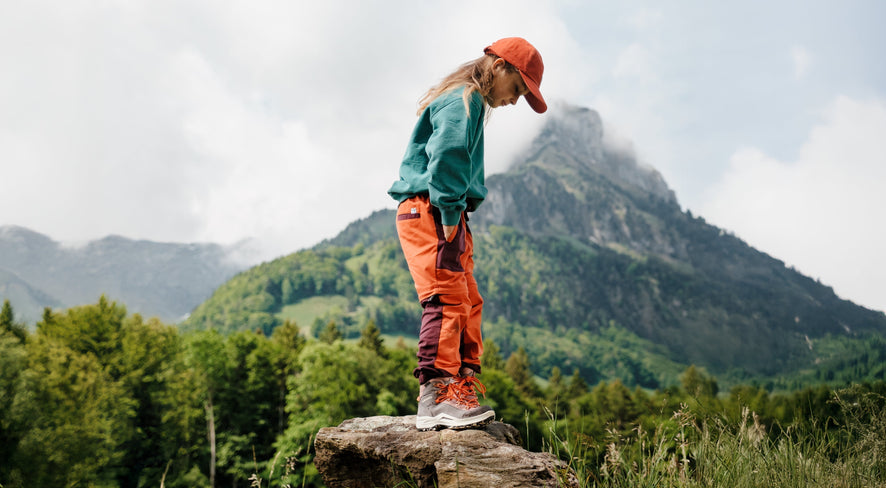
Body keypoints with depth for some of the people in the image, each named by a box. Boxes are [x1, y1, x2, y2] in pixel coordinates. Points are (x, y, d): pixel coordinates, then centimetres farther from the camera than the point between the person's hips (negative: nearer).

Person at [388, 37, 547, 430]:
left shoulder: (465, 101, 27)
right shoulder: (464, 99, -6)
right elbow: (447, 157, -21)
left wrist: (455, 216, 14)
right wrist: (449, 213, -20)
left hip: (445, 216, 11)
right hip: (431, 211, -11)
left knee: (468, 301, 10)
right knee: (447, 299, -16)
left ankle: (462, 388, 14)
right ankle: (435, 398, -18)